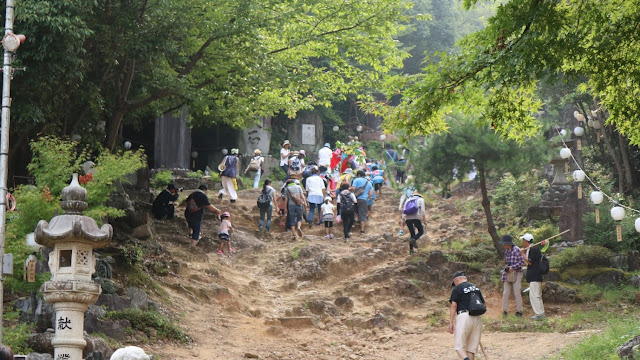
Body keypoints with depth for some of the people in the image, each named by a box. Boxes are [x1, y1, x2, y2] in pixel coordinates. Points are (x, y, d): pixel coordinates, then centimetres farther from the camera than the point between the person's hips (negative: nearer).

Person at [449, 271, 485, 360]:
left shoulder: (457, 288, 1)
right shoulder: (476, 288, 20)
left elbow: (453, 306, -6)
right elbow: (482, 304, 20)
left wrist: (451, 322, -7)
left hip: (464, 316, -6)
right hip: (477, 318, 6)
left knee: (459, 346, -5)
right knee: (472, 347, 9)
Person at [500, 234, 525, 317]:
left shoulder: (516, 250, -10)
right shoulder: (506, 251, 12)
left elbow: (522, 262, -13)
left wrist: (512, 267, -16)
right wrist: (506, 268, 2)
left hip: (516, 274, -7)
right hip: (508, 275, 7)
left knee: (517, 293, -5)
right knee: (506, 293, 2)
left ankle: (519, 311, 2)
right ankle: (505, 310, 7)